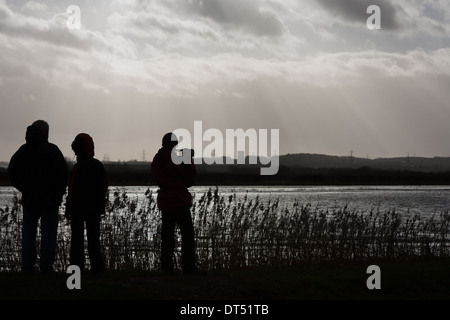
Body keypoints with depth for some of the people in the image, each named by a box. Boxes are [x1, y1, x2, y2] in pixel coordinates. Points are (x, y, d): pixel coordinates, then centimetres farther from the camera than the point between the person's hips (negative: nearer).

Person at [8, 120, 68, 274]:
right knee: (48, 234, 1)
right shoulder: (51, 150, -10)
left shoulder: (23, 150, 5)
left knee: (28, 233, 10)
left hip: (29, 199, 4)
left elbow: (12, 171, 8)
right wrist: (59, 192, -1)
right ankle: (46, 267, -2)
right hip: (49, 200, -4)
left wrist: (24, 188, 14)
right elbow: (62, 173, -15)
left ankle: (27, 267, 9)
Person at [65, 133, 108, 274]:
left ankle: (77, 267, 5)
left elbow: (74, 190, -19)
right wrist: (101, 207, 18)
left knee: (77, 238, 3)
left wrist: (69, 209, -13)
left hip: (78, 209, -6)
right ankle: (98, 267, 5)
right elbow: (104, 187, 12)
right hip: (95, 208, 6)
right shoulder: (99, 165, 6)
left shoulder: (79, 167, -17)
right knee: (94, 238, 9)